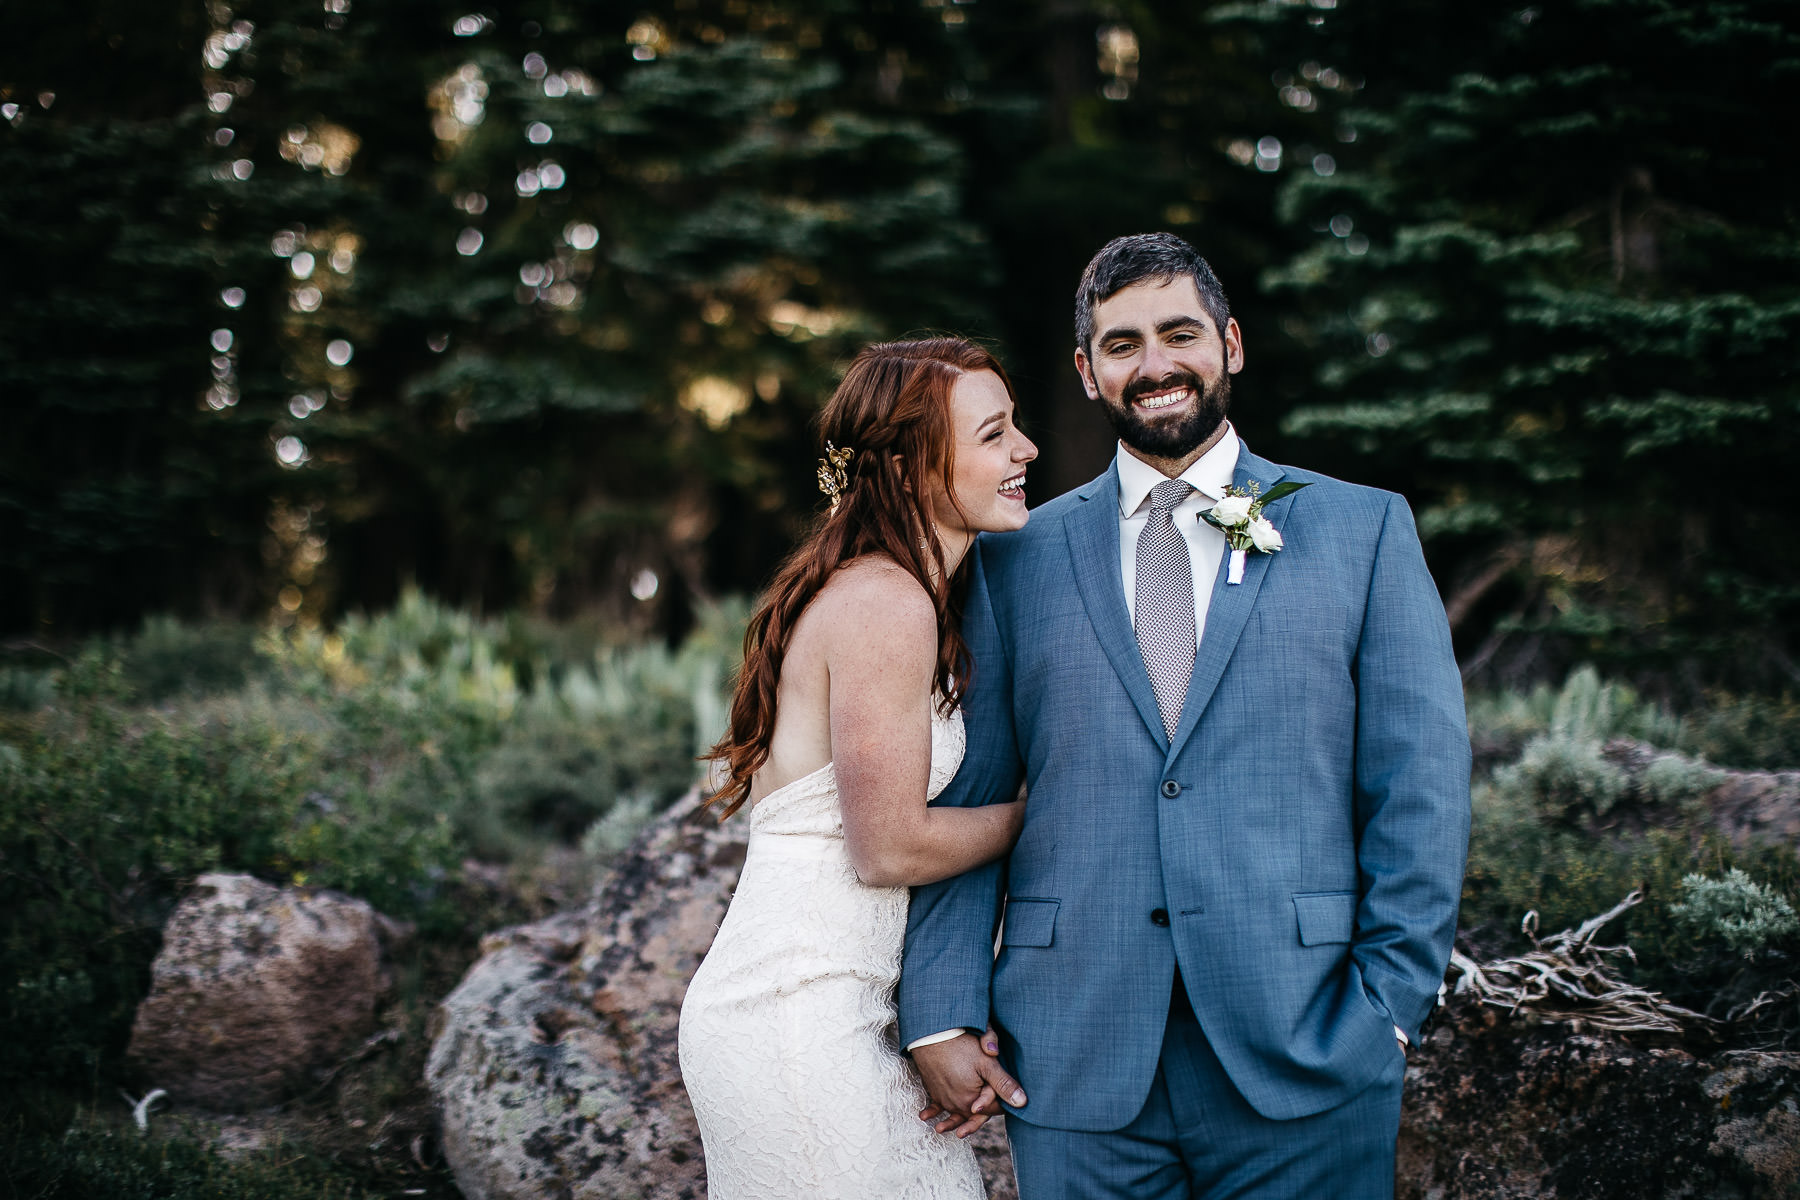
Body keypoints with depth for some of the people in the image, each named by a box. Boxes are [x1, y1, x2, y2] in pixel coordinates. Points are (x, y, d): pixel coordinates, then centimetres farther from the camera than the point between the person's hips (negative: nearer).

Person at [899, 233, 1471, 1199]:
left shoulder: (1363, 530, 6)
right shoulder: (1017, 557, 9)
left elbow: (1419, 789, 2)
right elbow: (964, 799, 6)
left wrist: (1389, 1005, -5)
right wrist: (943, 1013, -2)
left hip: (1304, 1052, -1)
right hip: (1076, 1066, 1)